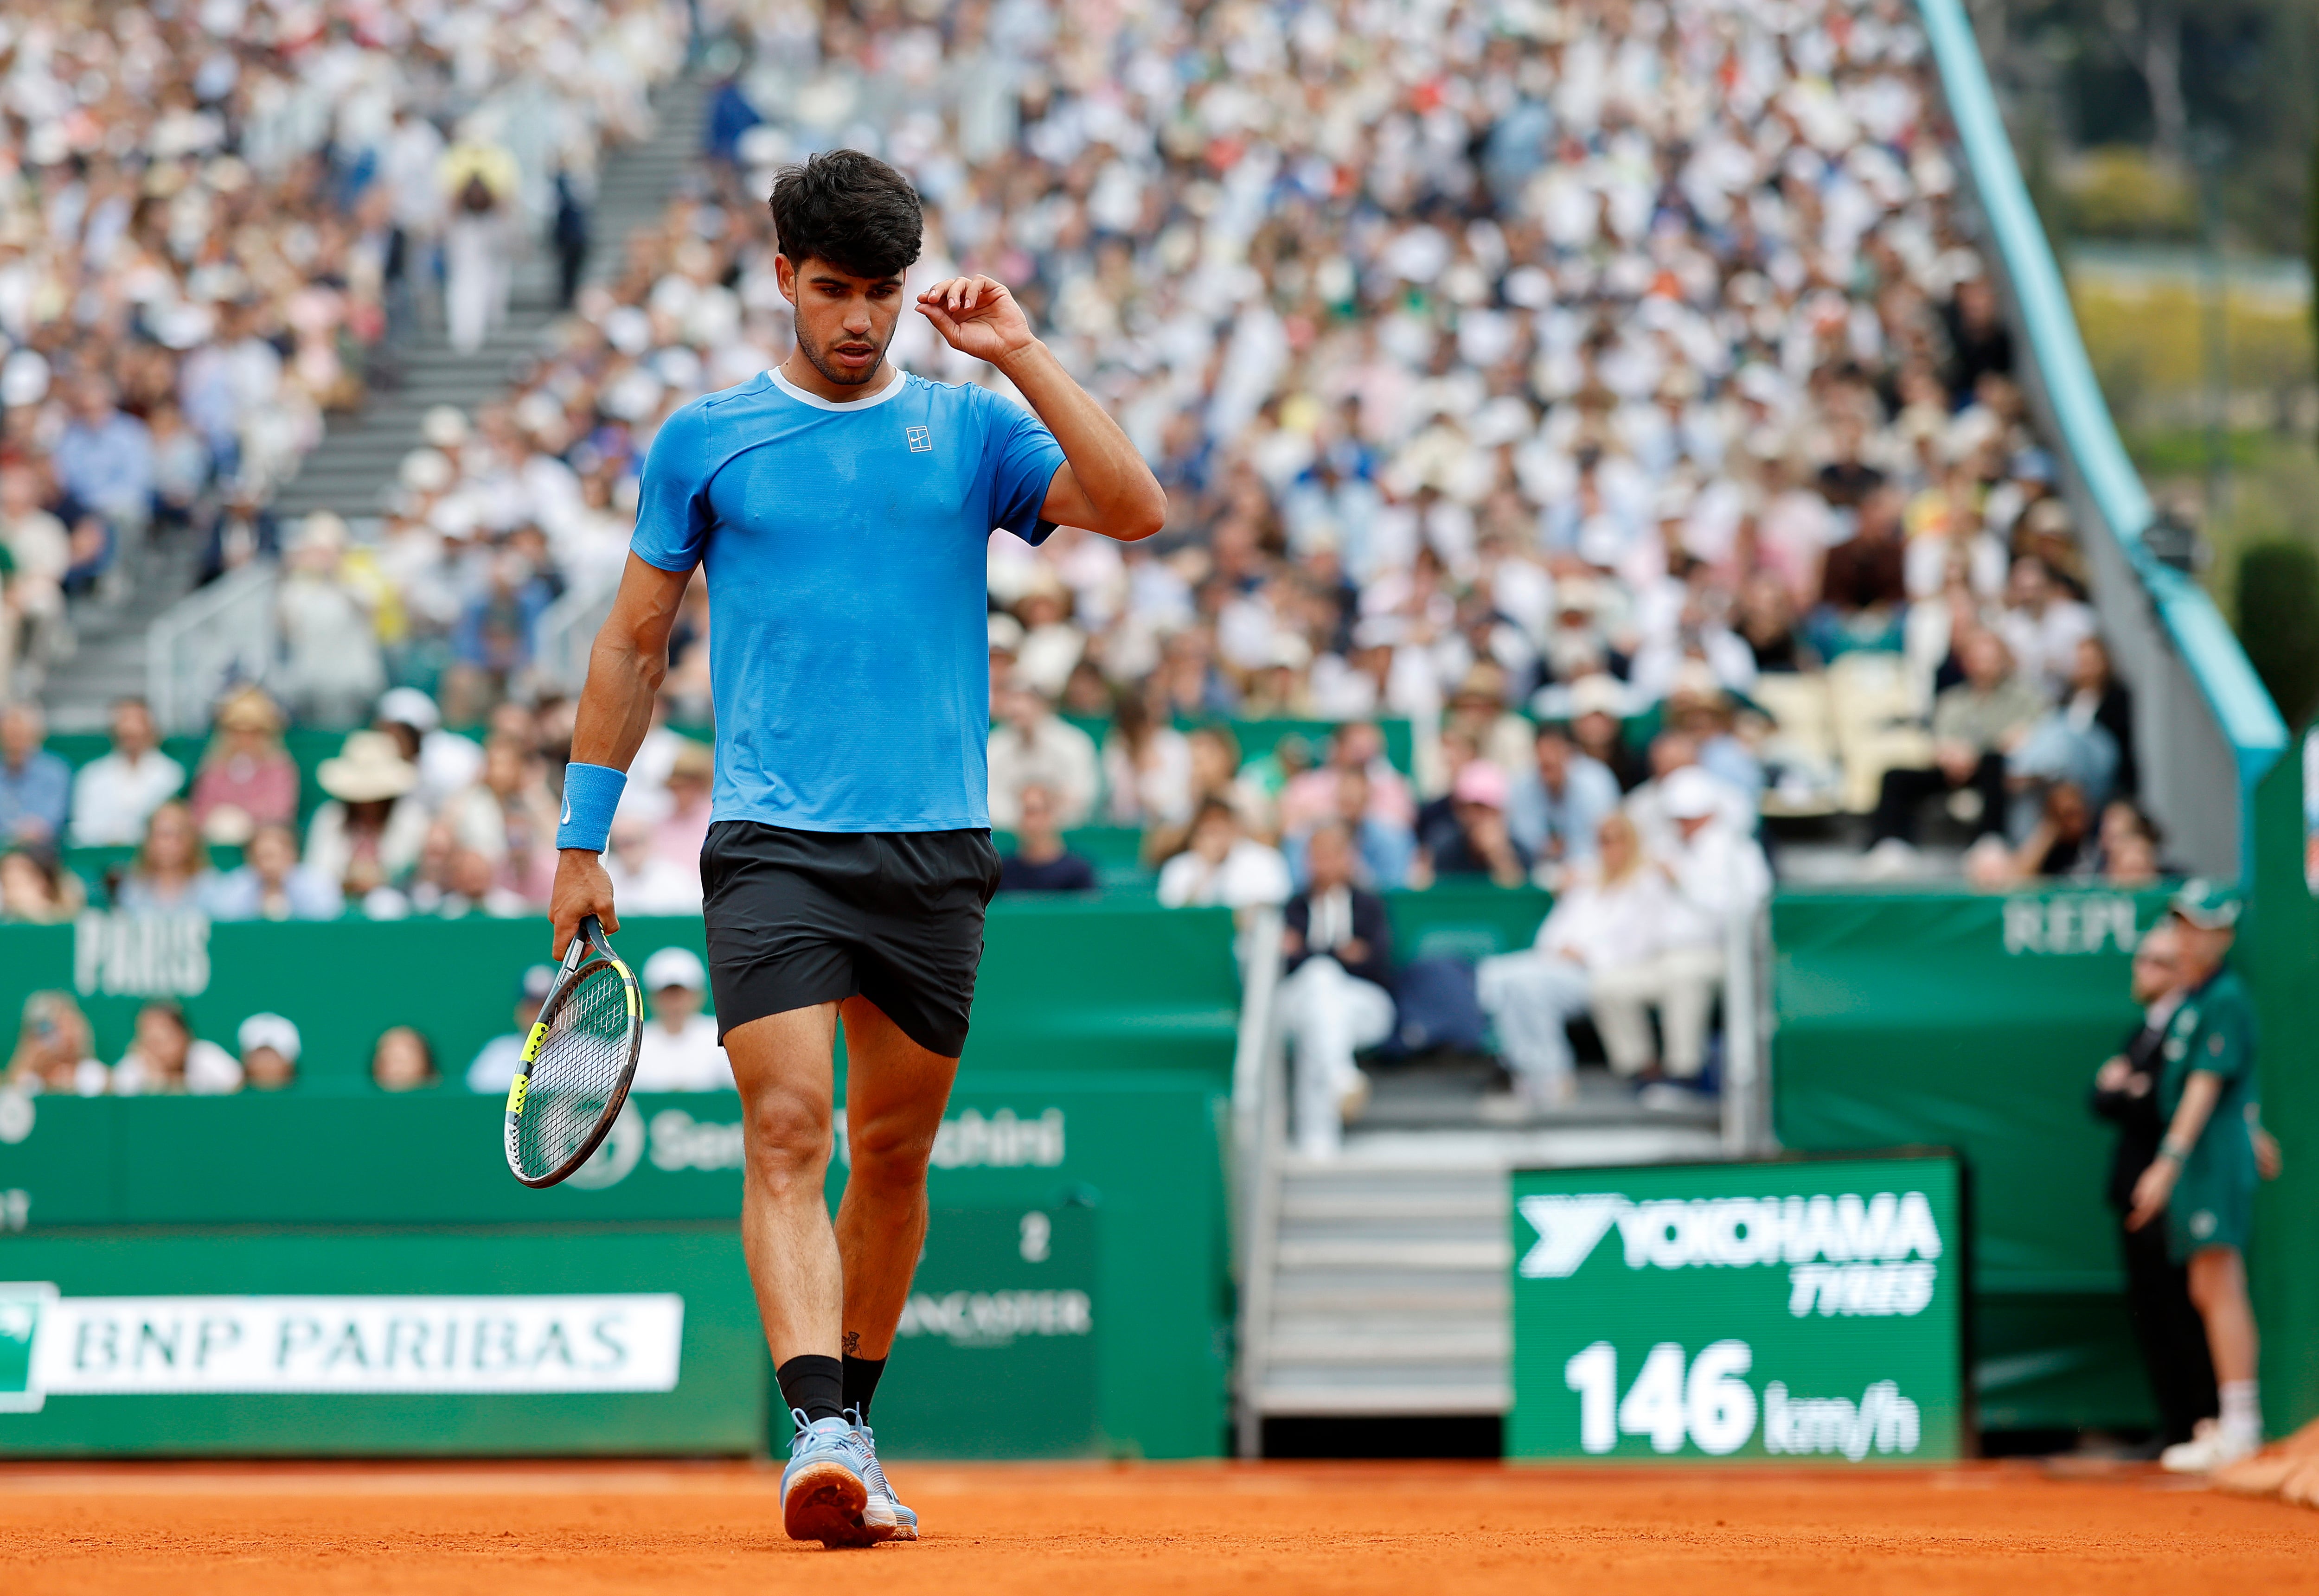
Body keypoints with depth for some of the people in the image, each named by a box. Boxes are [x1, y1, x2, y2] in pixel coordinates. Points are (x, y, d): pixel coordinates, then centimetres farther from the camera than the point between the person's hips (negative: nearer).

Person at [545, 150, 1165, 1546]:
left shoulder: (971, 428, 9)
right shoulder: (706, 440, 7)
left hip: (937, 849, 2)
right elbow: (636, 645, 12)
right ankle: (822, 1434, -27)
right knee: (789, 1130, -17)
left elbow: (1137, 510, -5)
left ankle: (853, 1425, 25)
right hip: (774, 843, -2)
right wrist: (583, 840, 10)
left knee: (895, 1151, 9)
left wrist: (1025, 356, -8)